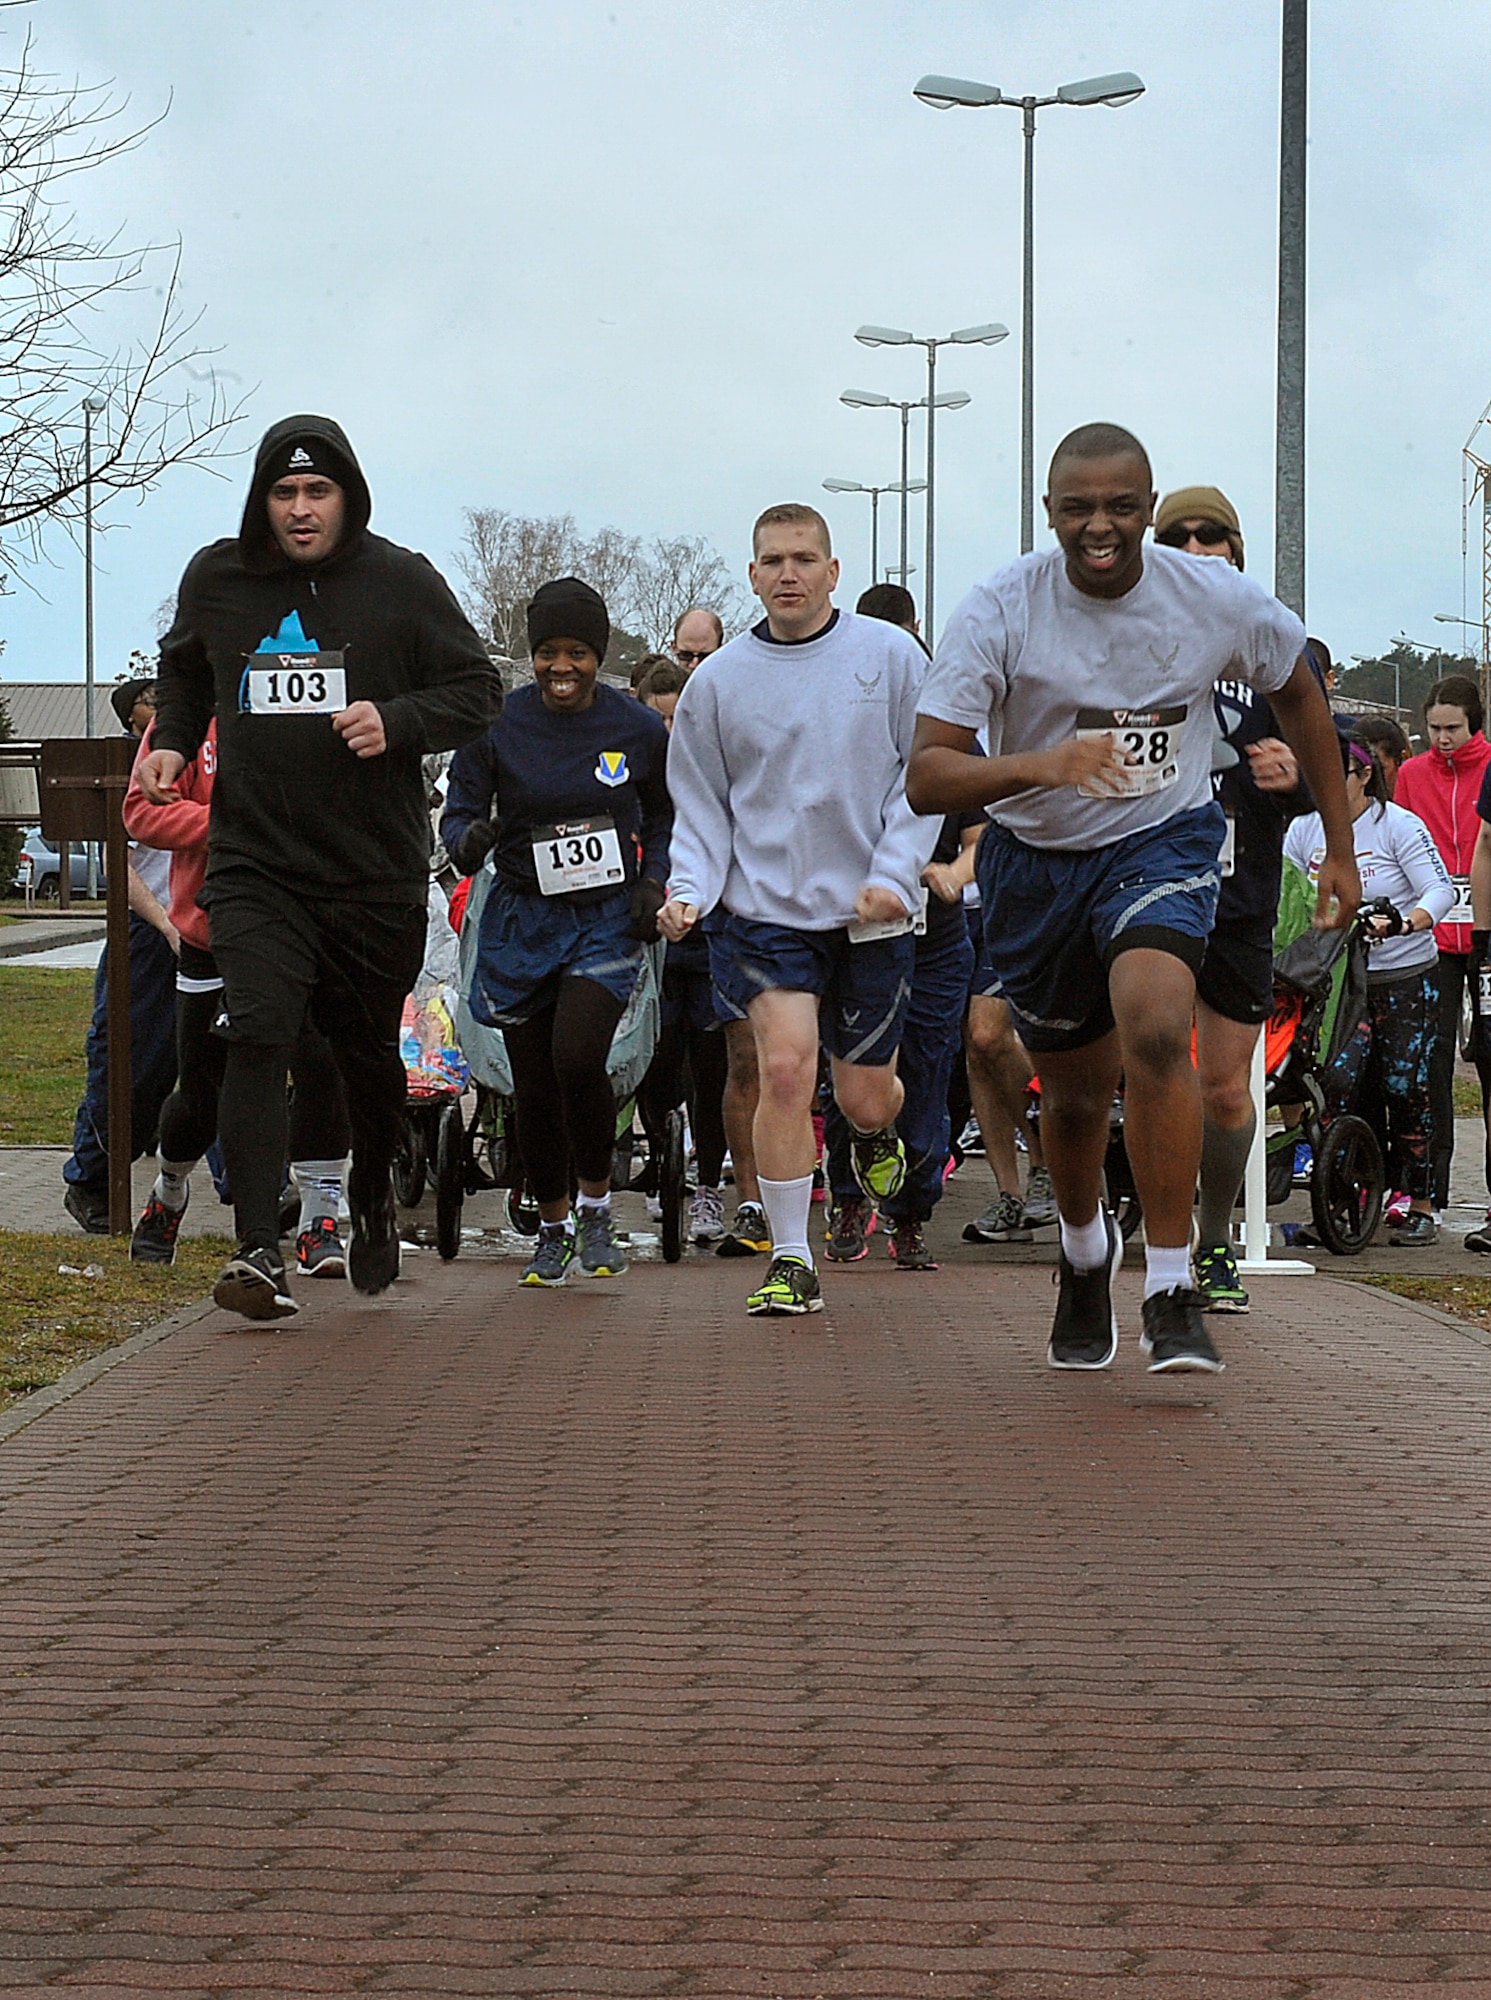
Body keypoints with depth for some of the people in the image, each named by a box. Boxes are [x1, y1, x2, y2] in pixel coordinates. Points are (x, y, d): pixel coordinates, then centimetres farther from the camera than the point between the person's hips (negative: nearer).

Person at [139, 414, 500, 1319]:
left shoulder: (401, 582, -2)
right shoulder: (216, 580, 6)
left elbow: (480, 691, 1)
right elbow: (187, 670, 26)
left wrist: (397, 721, -16)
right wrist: (173, 740, 7)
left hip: (378, 869, 0)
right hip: (254, 863, 0)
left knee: (370, 1052, 13)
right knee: (258, 1036, -18)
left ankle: (373, 1200, 42)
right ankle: (260, 1251, -21)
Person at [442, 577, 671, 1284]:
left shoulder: (639, 729, -3)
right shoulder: (497, 725, -6)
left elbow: (662, 814, 14)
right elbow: (459, 812, -1)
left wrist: (652, 882, -1)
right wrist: (469, 841, -24)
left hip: (607, 917, -1)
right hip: (521, 920, 1)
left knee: (577, 1056, -22)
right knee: (533, 1087, 6)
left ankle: (596, 1202, 1)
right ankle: (553, 1226, 28)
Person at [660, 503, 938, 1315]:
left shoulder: (890, 655, 1)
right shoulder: (718, 679, 3)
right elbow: (701, 805, 9)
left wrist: (894, 876, -10)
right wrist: (689, 891, -7)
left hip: (871, 913, 1)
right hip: (766, 909, 0)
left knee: (866, 1096, 7)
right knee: (786, 1069, -18)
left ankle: (874, 1132, 47)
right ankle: (789, 1262, -8)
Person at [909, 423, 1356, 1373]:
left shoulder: (1218, 598, -13)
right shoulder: (1000, 610, -18)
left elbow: (1298, 691, 8)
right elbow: (926, 778, -22)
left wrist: (1341, 850, 11)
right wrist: (1037, 765, -42)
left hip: (1165, 843, -1)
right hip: (1037, 860, 1)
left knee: (1154, 1031, -29)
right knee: (1076, 1090, 14)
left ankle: (1174, 1293, -21)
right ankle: (1085, 1251, 48)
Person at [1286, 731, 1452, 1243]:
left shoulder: (1399, 825, -7)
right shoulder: (1305, 828, 6)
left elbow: (1441, 891, -14)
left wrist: (1403, 923, -33)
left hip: (1405, 977, -3)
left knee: (1405, 1091, -1)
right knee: (1338, 1081, -13)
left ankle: (1419, 1205, 10)